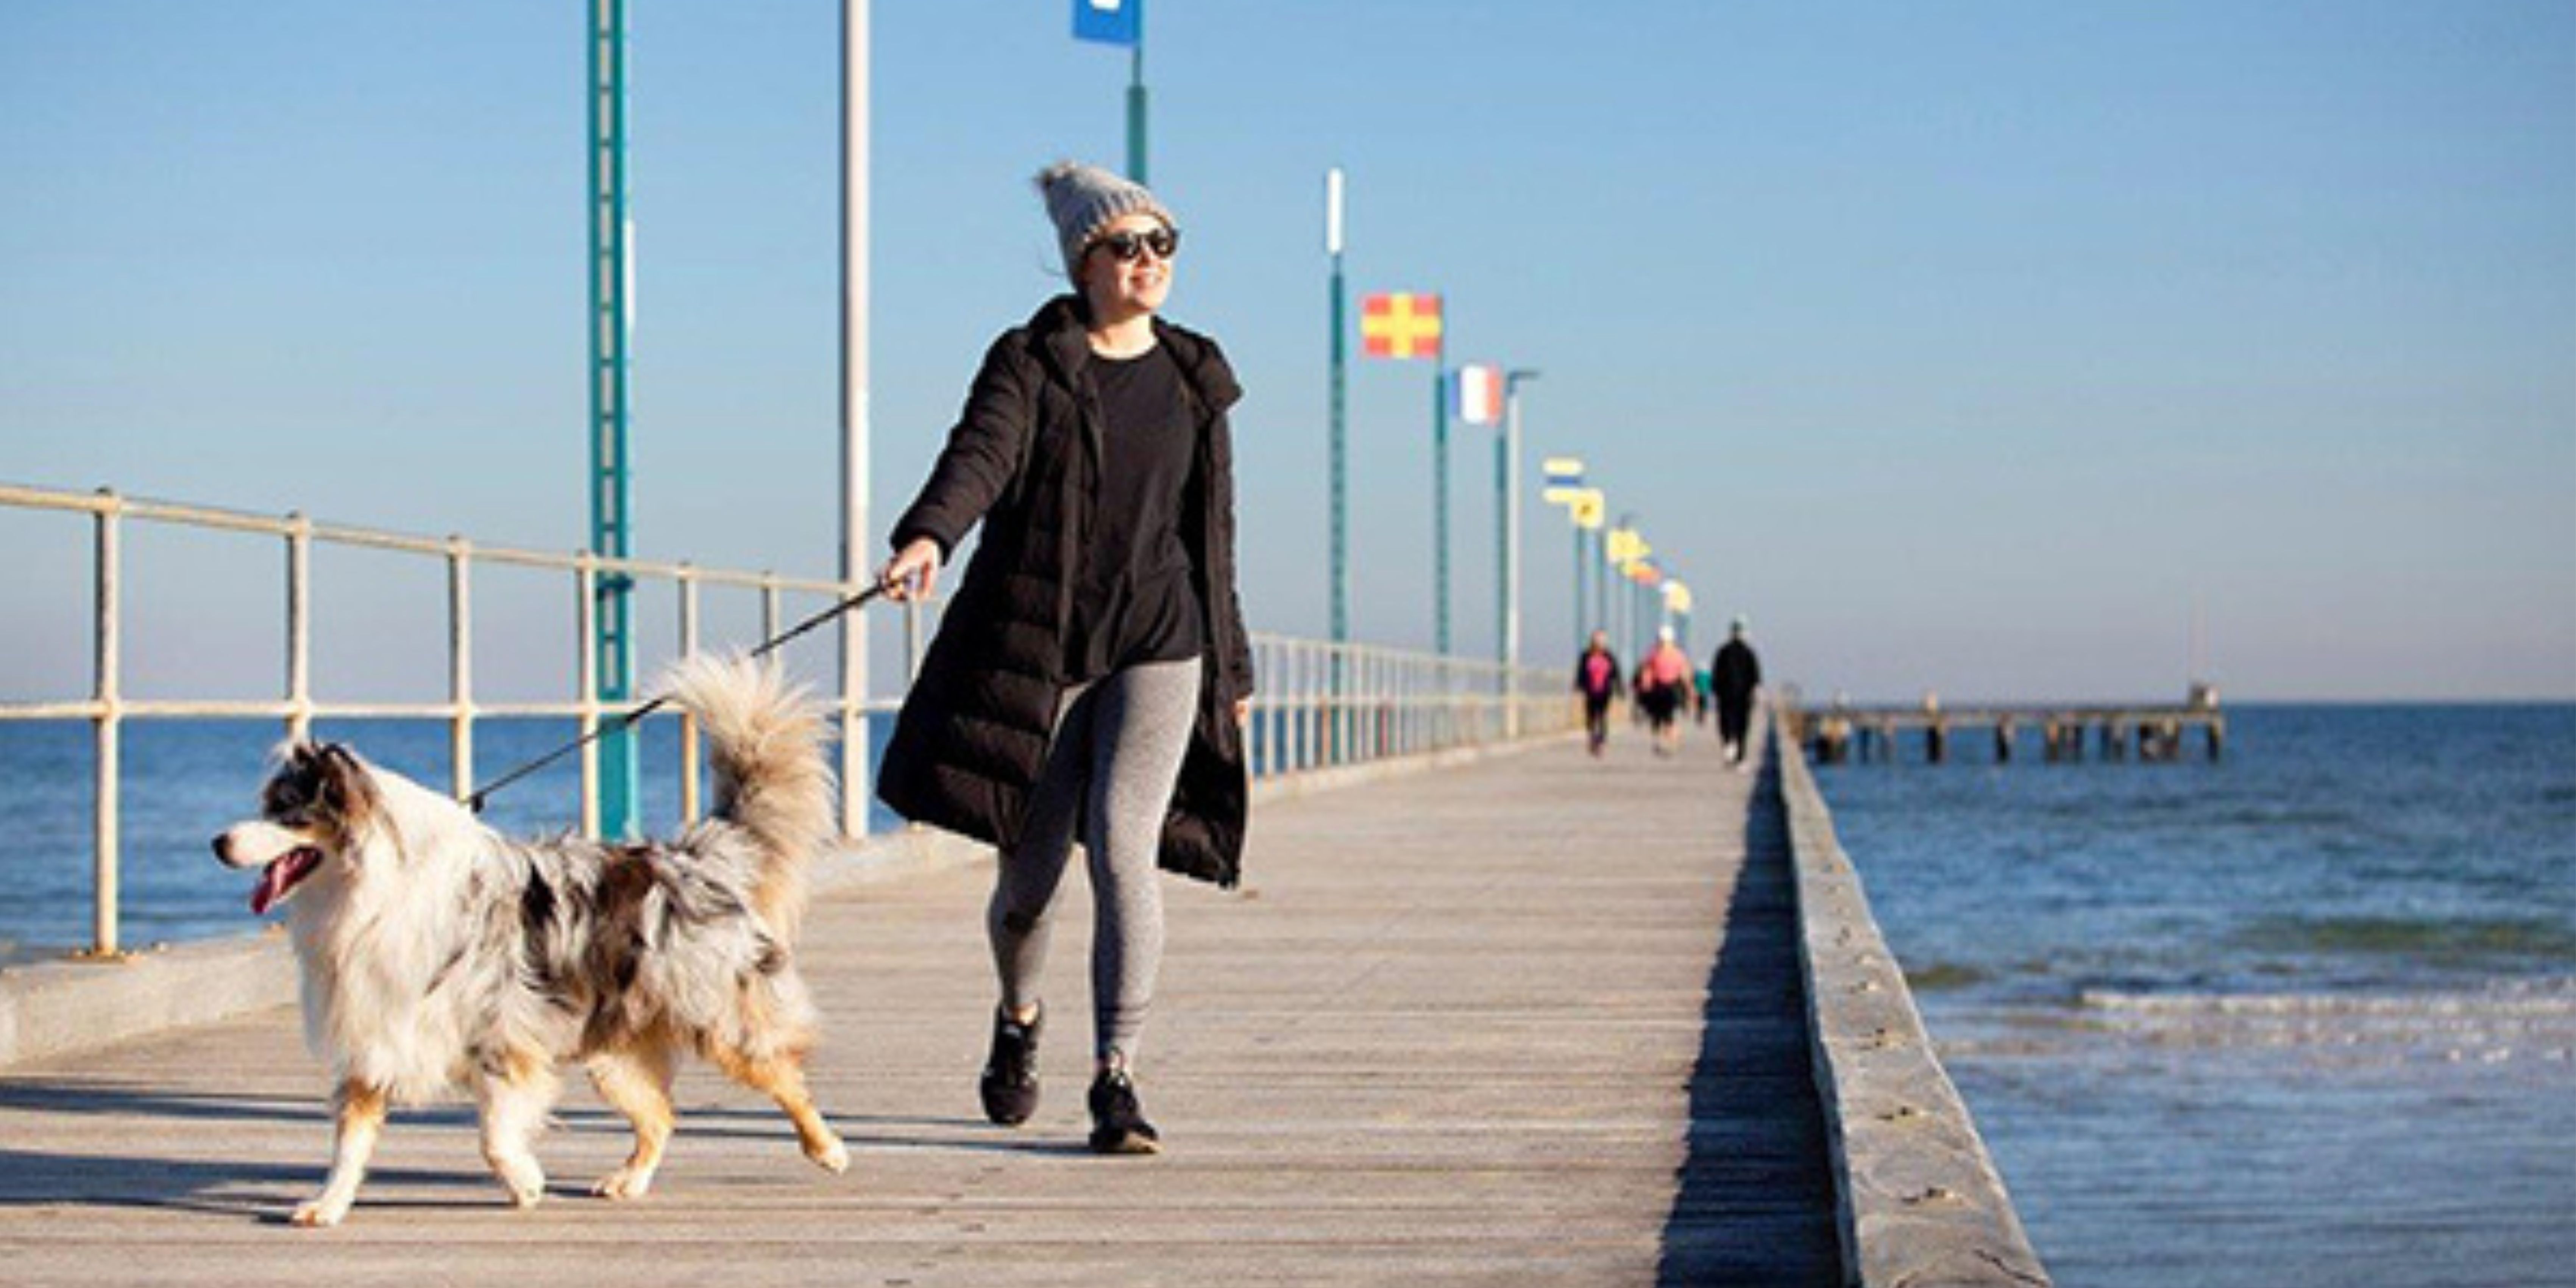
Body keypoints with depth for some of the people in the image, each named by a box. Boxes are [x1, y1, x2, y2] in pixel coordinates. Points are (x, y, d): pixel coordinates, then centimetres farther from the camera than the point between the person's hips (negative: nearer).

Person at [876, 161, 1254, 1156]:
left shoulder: (1193, 378, 10)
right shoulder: (1029, 363, -1)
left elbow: (1212, 531, 17)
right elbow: (981, 455, -21)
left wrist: (1233, 666, 20)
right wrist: (928, 536, -41)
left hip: (1157, 642, 1)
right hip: (1035, 644, -1)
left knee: (1123, 848, -17)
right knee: (1028, 876, 6)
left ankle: (1116, 1083, -15)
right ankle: (1019, 1017, 39)